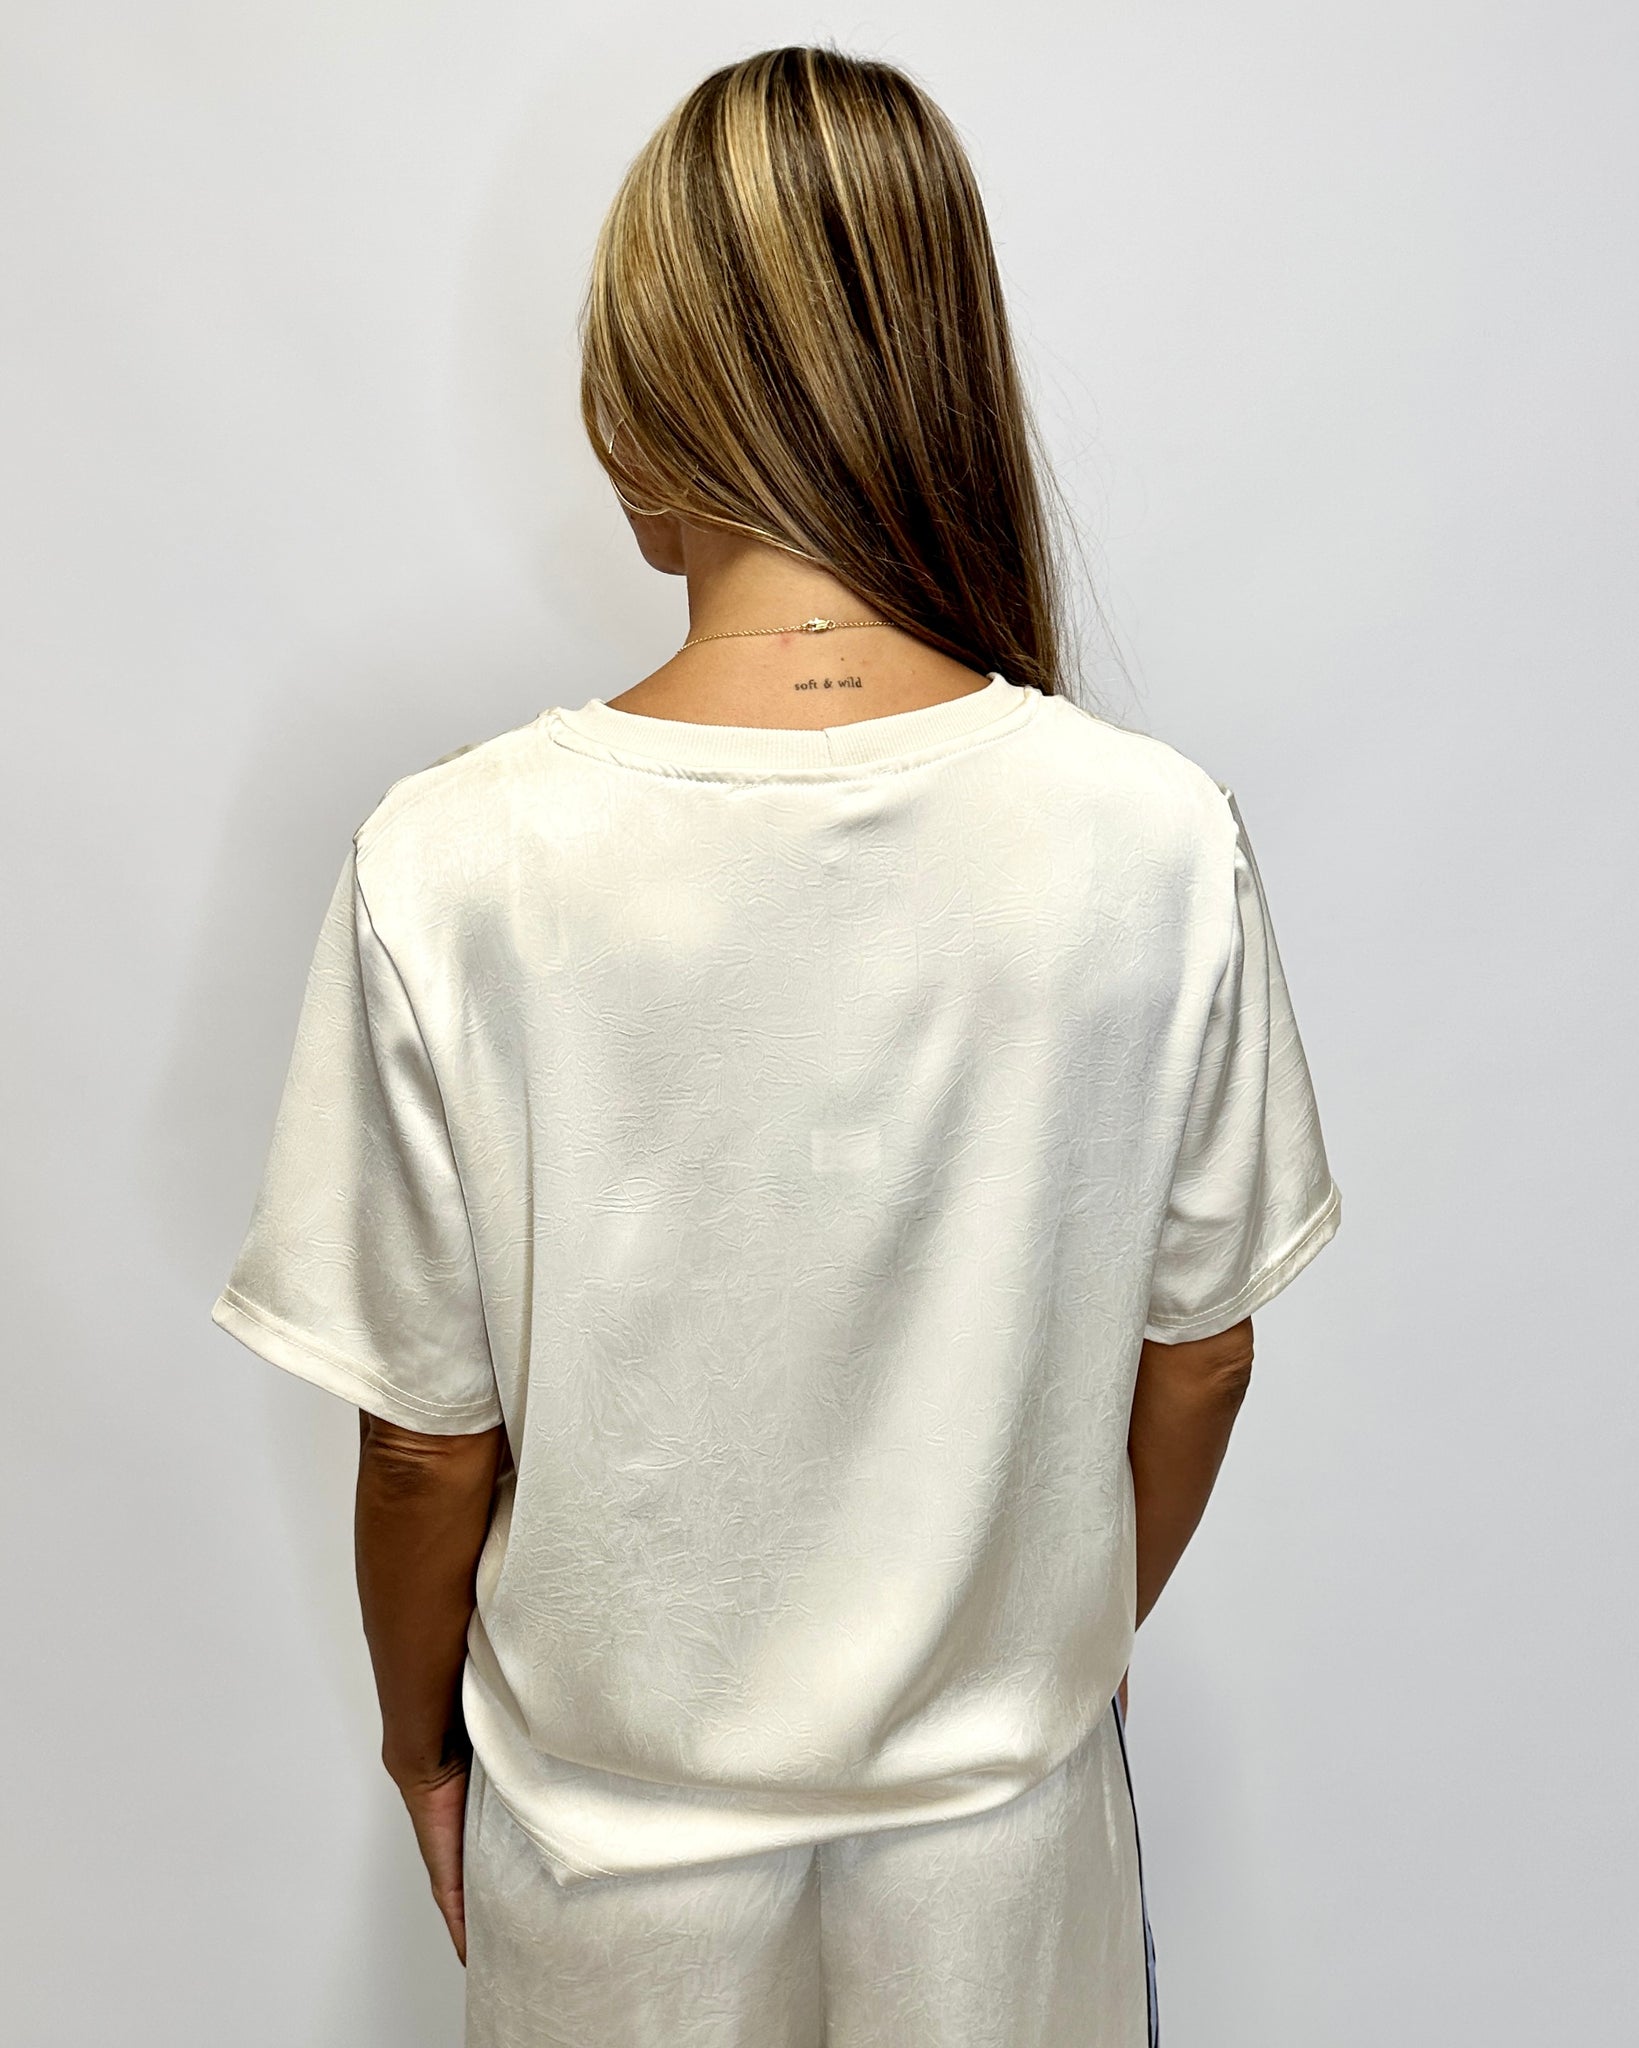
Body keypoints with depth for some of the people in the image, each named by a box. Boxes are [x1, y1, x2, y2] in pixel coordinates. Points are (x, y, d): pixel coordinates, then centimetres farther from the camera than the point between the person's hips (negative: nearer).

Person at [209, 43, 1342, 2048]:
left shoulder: (449, 866, -25)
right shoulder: (1160, 840, -21)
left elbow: (429, 1436, -14)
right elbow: (1194, 1362, -9)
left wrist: (420, 1734, 7)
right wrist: (1078, 1645, 11)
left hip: (610, 1831, 0)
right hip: (1003, 1823, 1)